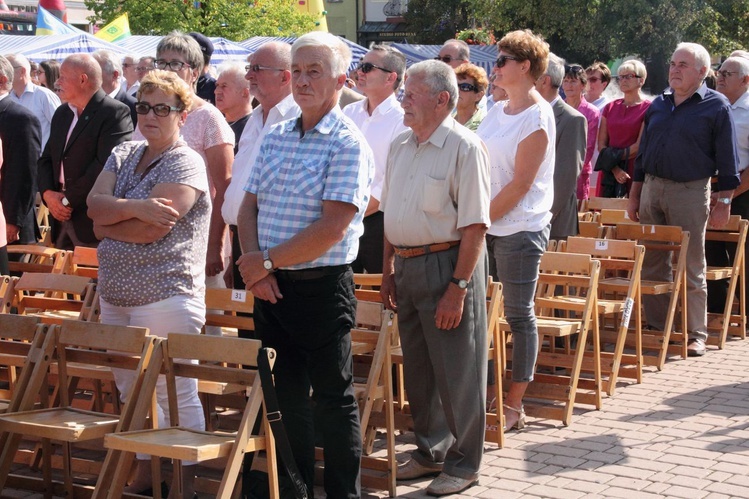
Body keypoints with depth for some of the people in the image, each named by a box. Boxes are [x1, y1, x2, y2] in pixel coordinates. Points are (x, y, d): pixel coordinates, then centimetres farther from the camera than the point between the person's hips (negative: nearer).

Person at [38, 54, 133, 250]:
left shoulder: (115, 113, -9)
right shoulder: (62, 114, 18)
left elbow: (107, 164, -18)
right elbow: (46, 159, 18)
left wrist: (68, 199, -14)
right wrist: (48, 193, -2)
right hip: (62, 217, 8)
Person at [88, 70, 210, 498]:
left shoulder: (186, 165, -10)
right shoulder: (123, 155, 14)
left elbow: (151, 230, -20)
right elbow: (95, 203, -2)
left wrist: (107, 223, -4)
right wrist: (135, 207, -18)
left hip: (165, 298, -8)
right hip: (117, 294, 8)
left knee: (175, 395, -2)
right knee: (131, 390, 16)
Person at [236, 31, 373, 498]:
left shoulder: (349, 145, -12)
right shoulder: (275, 137, 10)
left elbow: (332, 228, -20)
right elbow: (249, 206, 9)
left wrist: (268, 261, -15)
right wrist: (256, 269, -7)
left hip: (322, 288, -7)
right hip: (271, 286, 7)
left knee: (333, 399, 3)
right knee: (285, 393, 16)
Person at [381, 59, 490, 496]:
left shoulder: (464, 148, -13)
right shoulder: (401, 146, 11)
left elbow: (475, 226, -17)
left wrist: (458, 287, -21)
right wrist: (389, 271, 15)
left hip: (447, 265, -8)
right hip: (408, 267, 8)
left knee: (457, 373, 2)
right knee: (418, 370, 16)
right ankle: (431, 451, 31)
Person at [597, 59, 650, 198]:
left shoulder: (648, 109, -2)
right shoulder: (610, 108, 14)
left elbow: (640, 146, -7)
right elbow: (601, 145, 6)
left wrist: (614, 156, -3)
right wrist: (615, 169, -8)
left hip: (635, 173, -5)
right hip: (609, 173, 5)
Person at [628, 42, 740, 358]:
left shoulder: (716, 106, -3)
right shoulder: (659, 104, 12)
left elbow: (728, 161, -4)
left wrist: (724, 202, -9)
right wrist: (634, 196, 13)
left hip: (690, 192, -5)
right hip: (652, 188, 5)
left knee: (691, 268, -1)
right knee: (652, 264, 8)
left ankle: (696, 334, 6)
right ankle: (656, 327, 17)